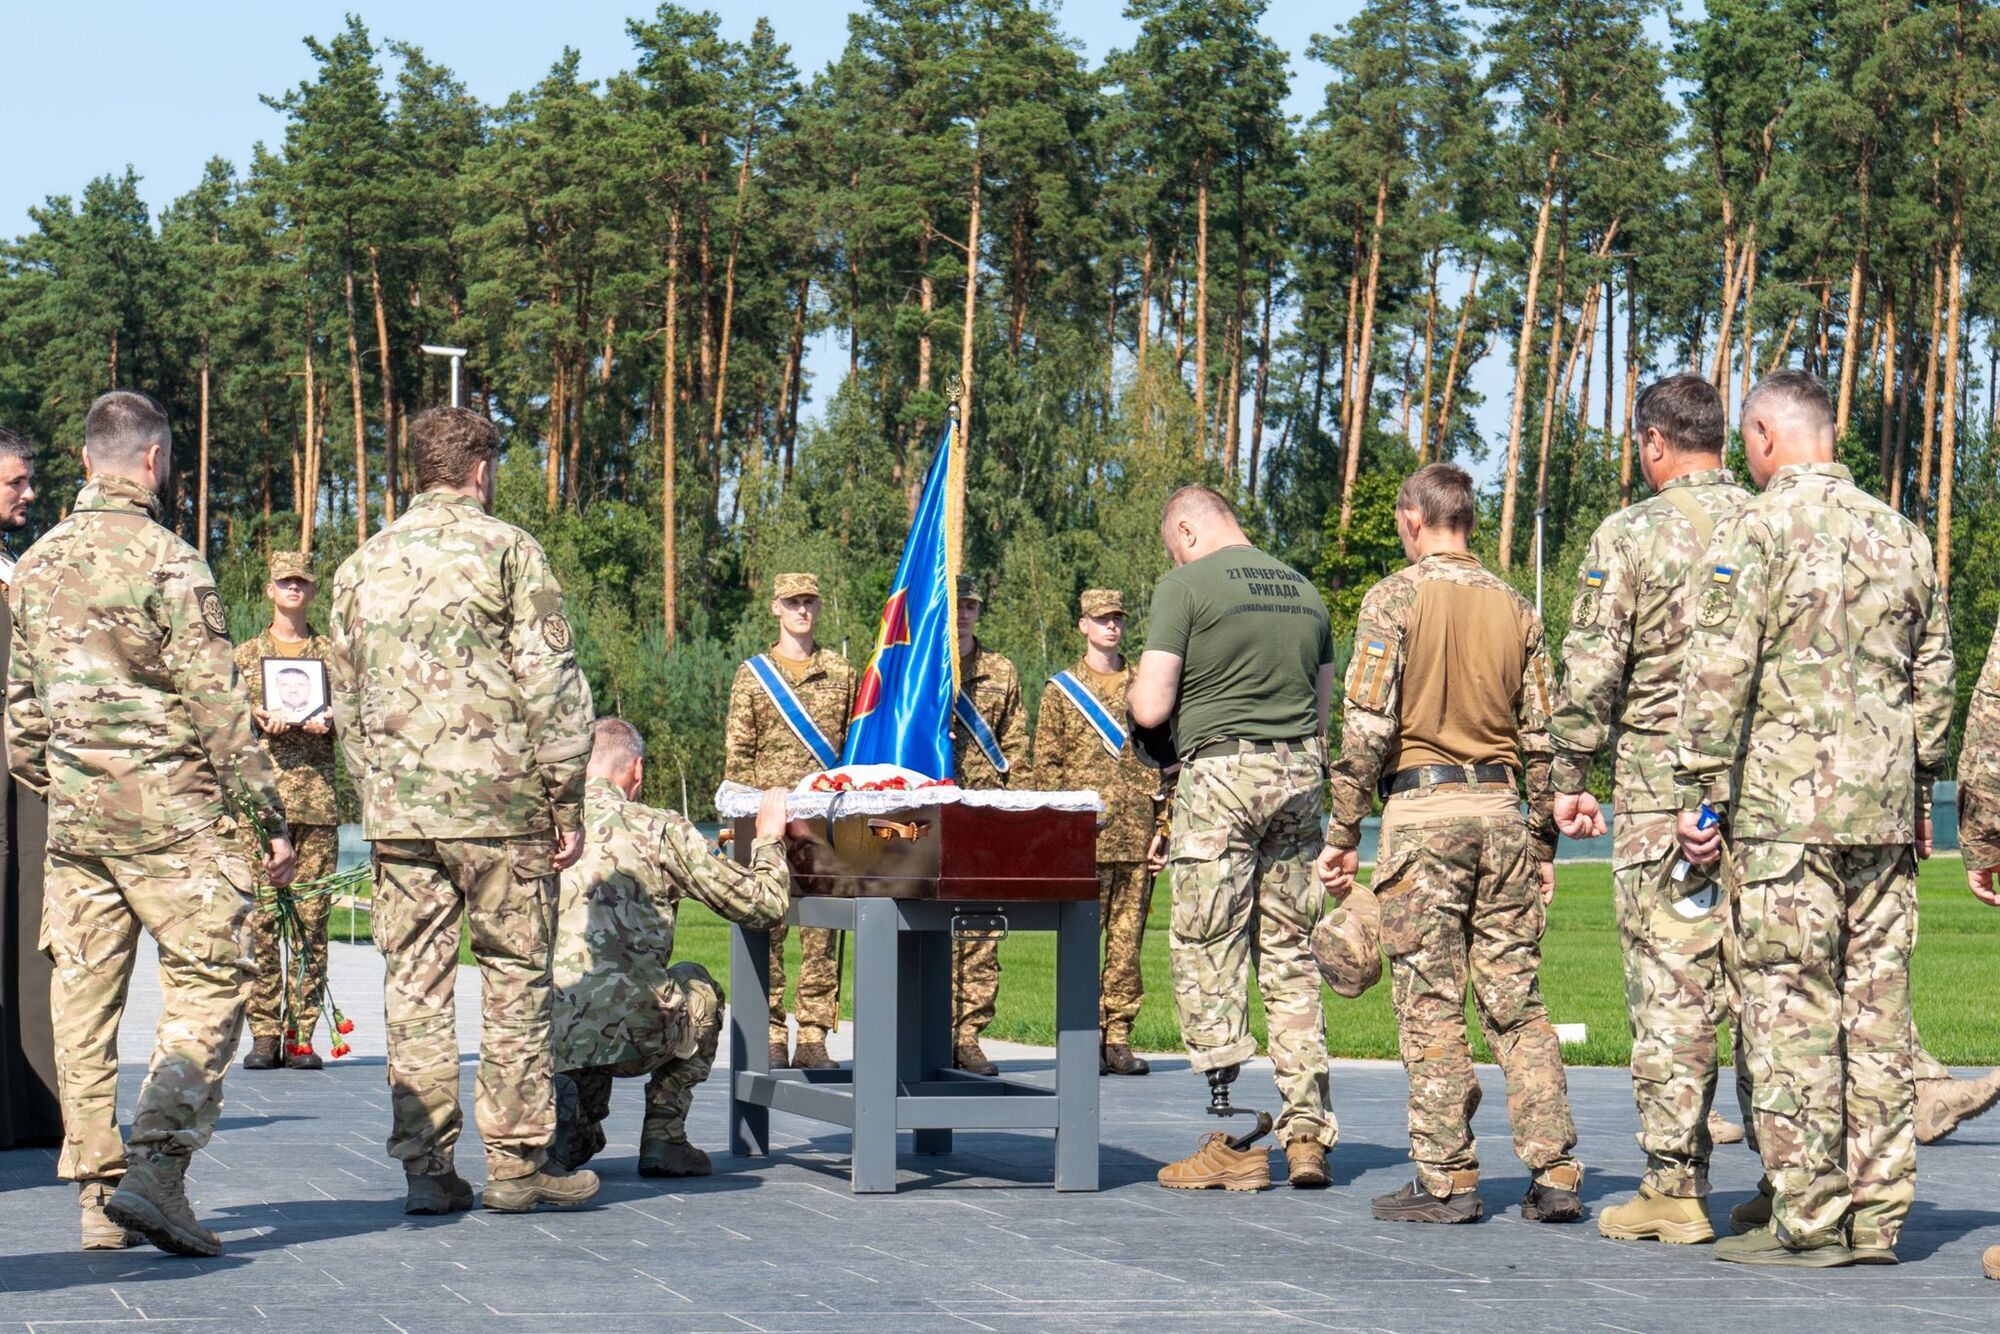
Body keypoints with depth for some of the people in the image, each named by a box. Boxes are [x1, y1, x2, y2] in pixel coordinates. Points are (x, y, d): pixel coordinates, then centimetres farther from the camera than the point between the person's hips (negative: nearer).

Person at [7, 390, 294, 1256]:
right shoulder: (165, 561, -10)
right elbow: (217, 705, -12)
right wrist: (270, 818, -7)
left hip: (73, 821, 6)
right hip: (172, 815, -6)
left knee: (83, 997, 8)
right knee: (208, 986, -2)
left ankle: (99, 1195, 10)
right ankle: (156, 1170, -15)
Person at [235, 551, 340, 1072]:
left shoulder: (331, 654, 15)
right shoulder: (245, 654, 15)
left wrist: (328, 721, -6)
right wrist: (258, 717, -9)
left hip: (318, 796, 1)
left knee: (312, 917, -3)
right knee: (261, 916, -5)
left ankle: (301, 1034, 1)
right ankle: (264, 1033, -1)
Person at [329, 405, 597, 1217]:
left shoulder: (363, 565, 13)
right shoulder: (506, 549, -2)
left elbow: (345, 702, 17)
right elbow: (551, 686, -7)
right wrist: (566, 803, -3)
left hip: (395, 808, 4)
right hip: (497, 800, -4)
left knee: (414, 983, 6)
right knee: (515, 977, 2)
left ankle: (426, 1170, 6)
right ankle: (517, 1165, 3)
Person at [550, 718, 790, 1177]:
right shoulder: (660, 830, 1)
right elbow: (762, 903, 7)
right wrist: (769, 838, 28)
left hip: (544, 1035, 3)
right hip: (628, 1035, -3)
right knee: (699, 988, 32)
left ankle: (574, 1130, 16)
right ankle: (664, 1136, 23)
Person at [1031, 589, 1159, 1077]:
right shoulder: (1061, 689, 9)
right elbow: (1047, 765, 5)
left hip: (1138, 835, 2)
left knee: (1128, 939, 2)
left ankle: (1119, 1038, 6)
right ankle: (1087, 1037, -1)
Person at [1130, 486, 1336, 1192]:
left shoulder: (1186, 586, -6)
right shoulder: (1304, 589, 14)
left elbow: (1150, 708, -9)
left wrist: (1139, 693, 11)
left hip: (1220, 773, -6)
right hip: (1299, 774, 6)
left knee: (1208, 956, 0)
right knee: (1291, 956, 11)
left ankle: (1233, 1141, -2)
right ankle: (1307, 1132, 9)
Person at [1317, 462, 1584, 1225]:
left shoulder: (1395, 598, -4)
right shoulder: (1513, 609, 11)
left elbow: (1367, 725, -10)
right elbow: (1540, 735, 11)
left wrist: (1343, 834, -5)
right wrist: (1543, 842, 17)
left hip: (1424, 809, -5)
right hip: (1501, 810, 5)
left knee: (1431, 1004, -1)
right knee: (1517, 1000, 7)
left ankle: (1447, 1181, 0)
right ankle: (1553, 1174, 4)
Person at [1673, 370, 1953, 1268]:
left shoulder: (1759, 528, -6)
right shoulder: (1901, 535, 14)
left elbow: (1718, 673, -11)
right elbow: (1931, 677, 19)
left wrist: (1701, 795, -7)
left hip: (1787, 804, -6)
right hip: (1884, 808, 6)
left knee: (1791, 1008, -3)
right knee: (1876, 1006, 8)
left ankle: (1809, 1219, -4)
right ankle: (1876, 1216, 11)